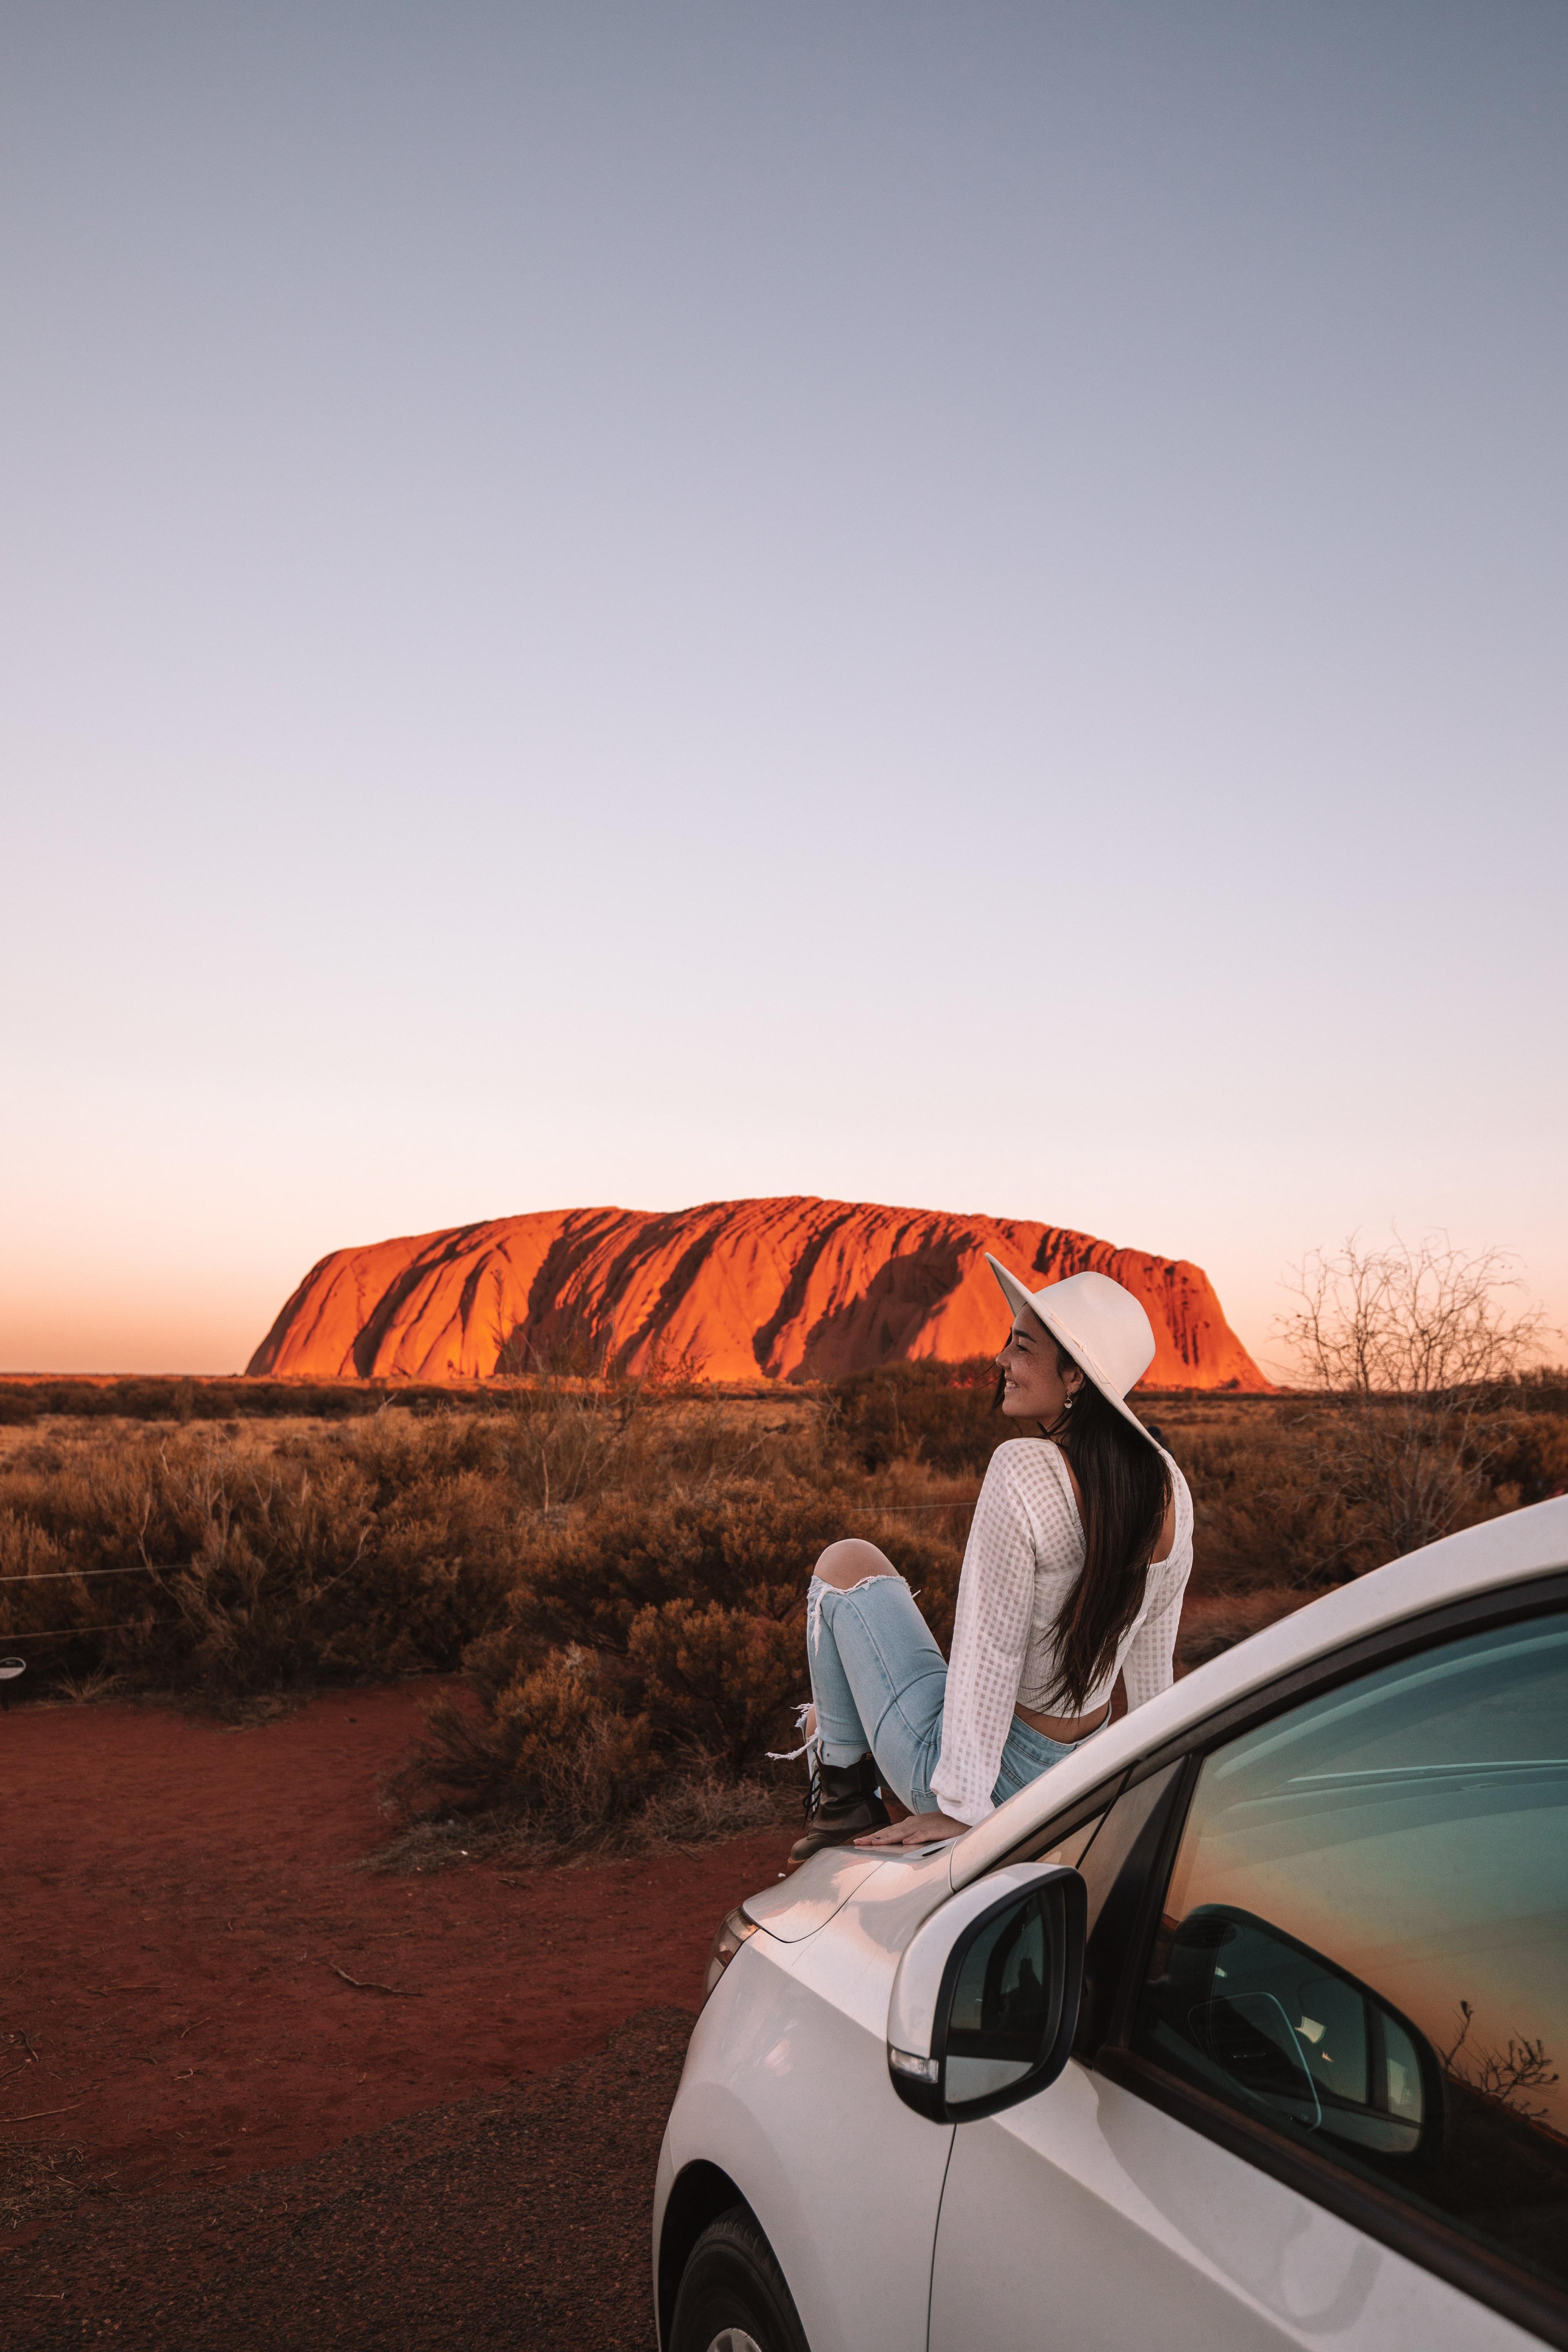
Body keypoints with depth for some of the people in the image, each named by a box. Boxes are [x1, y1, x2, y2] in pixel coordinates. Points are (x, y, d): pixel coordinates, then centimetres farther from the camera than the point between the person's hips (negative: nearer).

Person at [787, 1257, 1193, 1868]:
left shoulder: (1024, 1471, -27)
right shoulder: (1169, 1486, -5)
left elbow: (989, 1657, -24)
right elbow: (1151, 1662, 7)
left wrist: (962, 1808, -15)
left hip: (976, 1766, -8)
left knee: (847, 1564, 10)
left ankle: (843, 1796, 13)